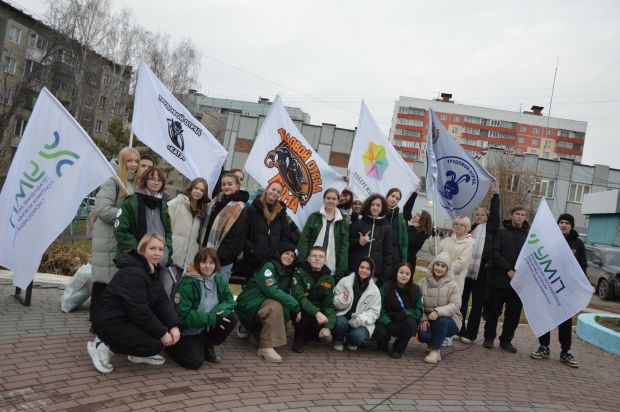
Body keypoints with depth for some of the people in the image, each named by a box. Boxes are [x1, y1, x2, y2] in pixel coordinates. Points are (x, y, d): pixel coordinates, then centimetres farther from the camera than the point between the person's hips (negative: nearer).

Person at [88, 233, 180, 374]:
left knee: (167, 325, -1)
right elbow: (139, 311, -27)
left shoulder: (152, 270, 6)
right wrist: (162, 333, -21)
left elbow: (162, 301, -1)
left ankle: (138, 354, 14)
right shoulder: (132, 273, -24)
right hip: (110, 323, -9)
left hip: (129, 319, 9)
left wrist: (173, 326, -15)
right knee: (155, 345, -18)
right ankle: (103, 347, -5)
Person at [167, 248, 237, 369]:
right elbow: (183, 314, -23)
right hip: (188, 330, -5)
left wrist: (216, 313, -24)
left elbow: (229, 300, -4)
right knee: (195, 362, -21)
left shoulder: (218, 280, -3)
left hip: (209, 327, 5)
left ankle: (208, 347, 5)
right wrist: (211, 318, -27)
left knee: (232, 318, -16)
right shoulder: (187, 284, -21)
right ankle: (174, 346, 12)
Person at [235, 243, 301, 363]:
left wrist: (295, 309, -10)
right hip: (248, 307, -8)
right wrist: (295, 305, -27)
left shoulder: (287, 273, 11)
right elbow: (272, 290, -27)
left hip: (264, 308, 8)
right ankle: (266, 347, -28)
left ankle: (257, 333, 6)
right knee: (276, 305, -31)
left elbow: (285, 295, 9)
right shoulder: (269, 267, -13)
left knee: (287, 311, -13)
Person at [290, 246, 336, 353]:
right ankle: (298, 339, -6)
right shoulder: (300, 272, -12)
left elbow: (329, 304, -8)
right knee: (303, 310, -34)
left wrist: (328, 327, -24)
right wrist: (316, 312, -39)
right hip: (300, 310, -4)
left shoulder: (328, 278, -2)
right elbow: (299, 297, -25)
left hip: (319, 312, 4)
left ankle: (307, 335, 15)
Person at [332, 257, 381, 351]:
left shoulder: (374, 290, 1)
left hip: (360, 323, 0)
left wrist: (360, 320, -18)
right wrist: (343, 300, -24)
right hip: (343, 316, 0)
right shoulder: (345, 281, -1)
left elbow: (374, 311, -1)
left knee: (360, 337, -30)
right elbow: (335, 302, 0)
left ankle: (351, 341, 11)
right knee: (340, 322, -35)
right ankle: (337, 341, 1)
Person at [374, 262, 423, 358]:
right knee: (379, 332, -32)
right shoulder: (386, 287, -10)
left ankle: (398, 349, -7)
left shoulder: (416, 290, -5)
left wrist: (405, 313, -24)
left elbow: (419, 311, -6)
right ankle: (383, 344, 9)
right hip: (386, 322, -1)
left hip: (403, 323, 2)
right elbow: (379, 309, -14)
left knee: (411, 323, -31)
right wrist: (388, 324, -27)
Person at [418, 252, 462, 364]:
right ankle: (434, 343, 10)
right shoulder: (424, 282, 0)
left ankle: (435, 350, -14)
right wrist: (423, 319, -20)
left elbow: (455, 305, -19)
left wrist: (438, 312, -34)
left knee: (441, 320, -36)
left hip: (448, 320, -2)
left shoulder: (452, 285, -8)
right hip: (428, 319, 2)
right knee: (423, 334, -28)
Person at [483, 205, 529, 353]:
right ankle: (489, 337, 21)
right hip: (499, 279, -2)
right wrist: (508, 269, -16)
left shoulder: (529, 235, 6)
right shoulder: (502, 232, 0)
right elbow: (495, 253, -7)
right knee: (494, 310, 6)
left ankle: (506, 340, 20)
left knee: (514, 313, 6)